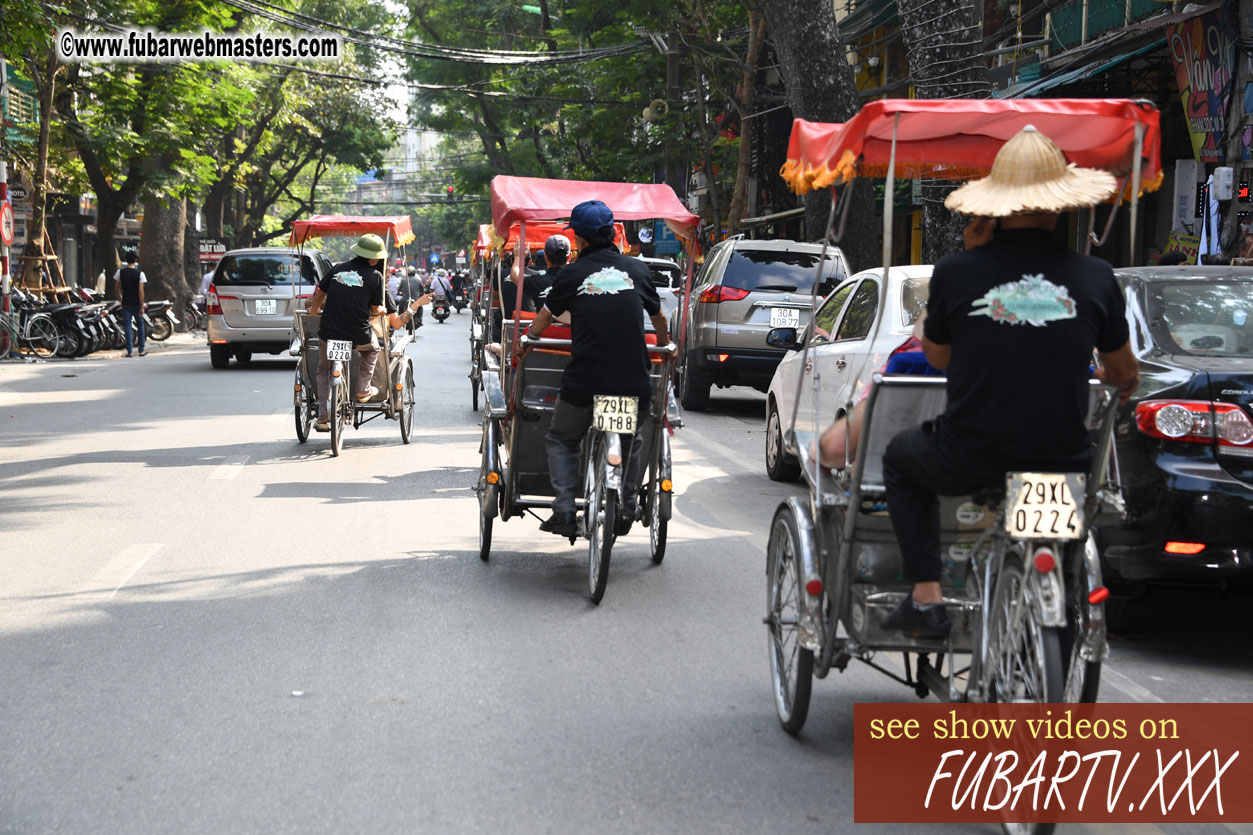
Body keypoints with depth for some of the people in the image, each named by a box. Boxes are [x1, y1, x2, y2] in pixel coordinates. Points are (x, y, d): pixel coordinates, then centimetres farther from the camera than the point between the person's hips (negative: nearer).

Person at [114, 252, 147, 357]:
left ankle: (130, 351, -2)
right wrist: (142, 307, -10)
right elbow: (141, 291, -13)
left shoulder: (120, 272, -2)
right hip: (137, 304, -1)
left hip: (126, 304, 1)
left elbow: (117, 289, 2)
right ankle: (142, 350, 16)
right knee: (140, 326, 13)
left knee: (127, 326, 3)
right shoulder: (139, 274, -9)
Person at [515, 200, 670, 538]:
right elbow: (658, 316, 22)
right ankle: (626, 509, 21)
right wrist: (664, 346, 43)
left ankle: (564, 509, 5)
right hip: (633, 381, 2)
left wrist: (527, 342, 38)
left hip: (584, 382, -2)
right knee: (630, 442, 27)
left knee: (562, 440, 20)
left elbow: (546, 315, 18)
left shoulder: (572, 274, 2)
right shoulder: (637, 269, 6)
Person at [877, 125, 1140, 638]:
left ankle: (925, 598, 19)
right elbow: (1125, 376, 11)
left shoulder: (955, 274, -7)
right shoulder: (1094, 278, -4)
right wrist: (1116, 381, 37)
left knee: (901, 457, 31)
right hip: (1061, 469, 2)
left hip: (968, 464, -1)